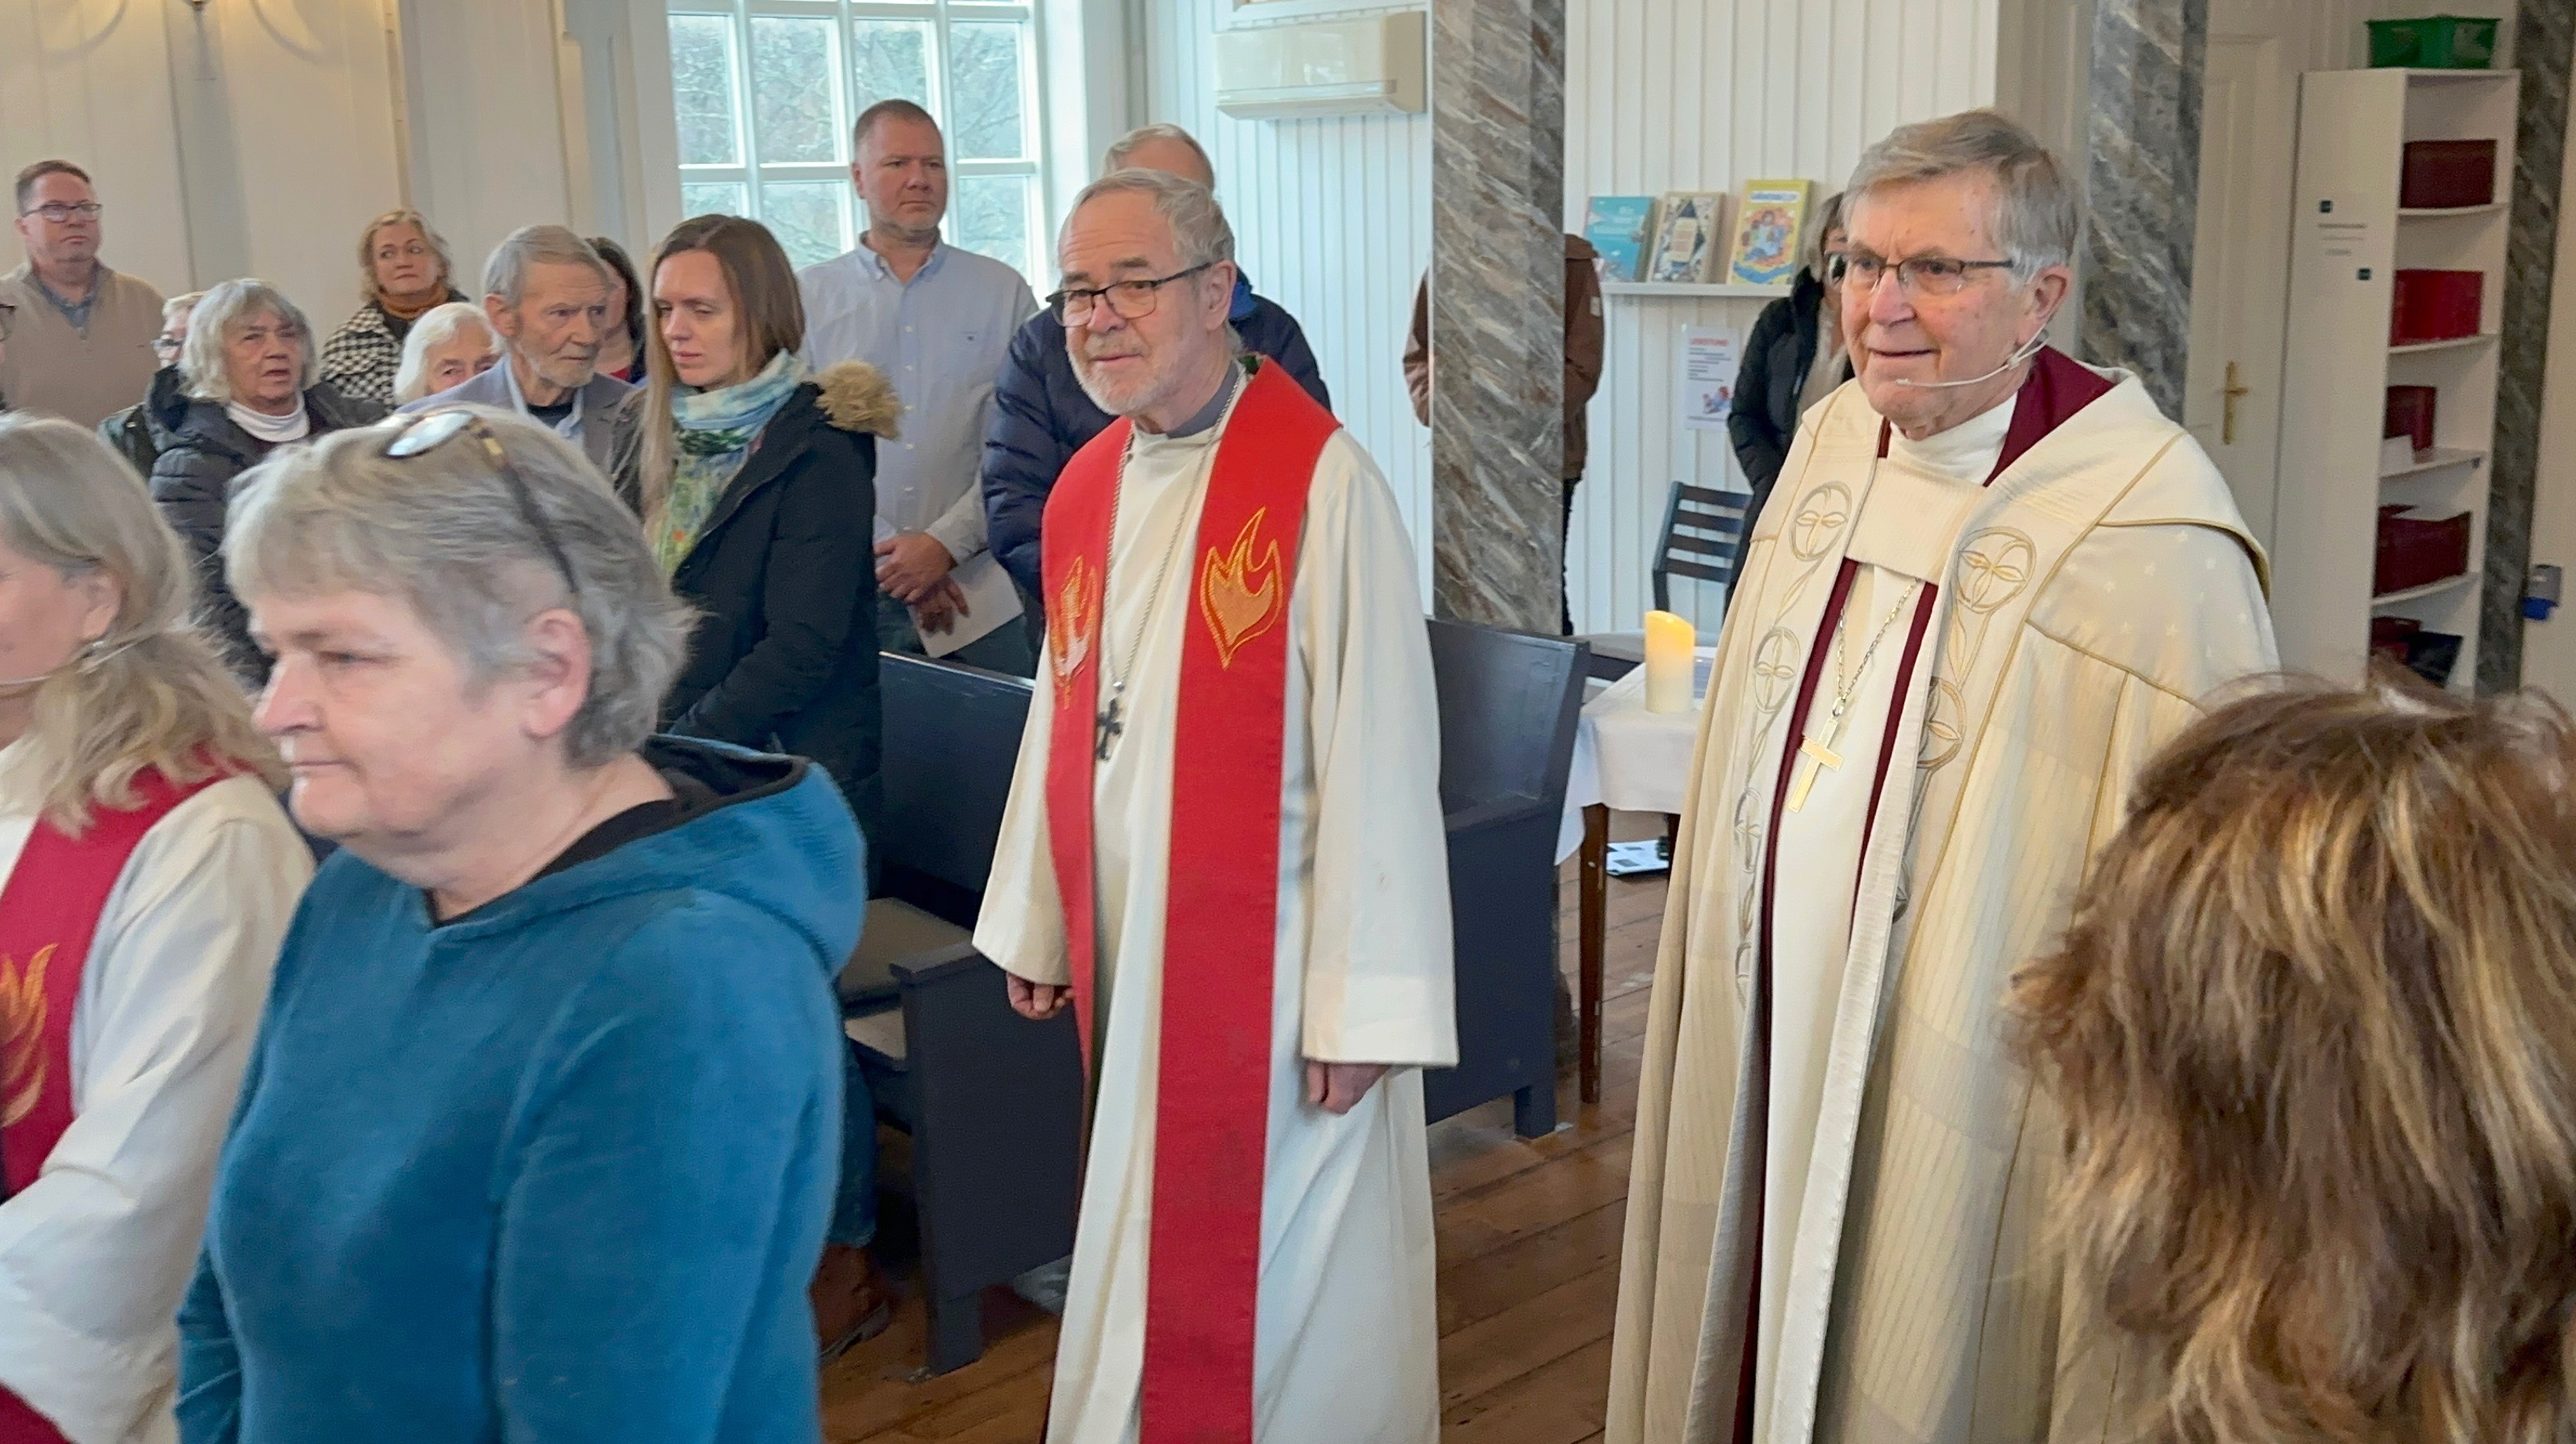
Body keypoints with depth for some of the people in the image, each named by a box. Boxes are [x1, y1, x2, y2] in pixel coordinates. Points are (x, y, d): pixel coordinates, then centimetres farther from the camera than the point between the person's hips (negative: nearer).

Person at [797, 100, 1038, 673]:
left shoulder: (1004, 293, 7)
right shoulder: (806, 297, 8)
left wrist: (946, 543, -11)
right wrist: (886, 557, -7)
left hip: (979, 591, 0)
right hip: (848, 595, 0)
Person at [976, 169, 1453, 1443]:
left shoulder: (1323, 484, -15)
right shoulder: (1084, 494, 7)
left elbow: (1380, 754, -17)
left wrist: (1363, 997, -17)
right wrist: (1034, 923, 16)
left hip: (1273, 976, -6)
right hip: (1129, 960, 7)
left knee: (1285, 1289, 5)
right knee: (1150, 1275, 18)